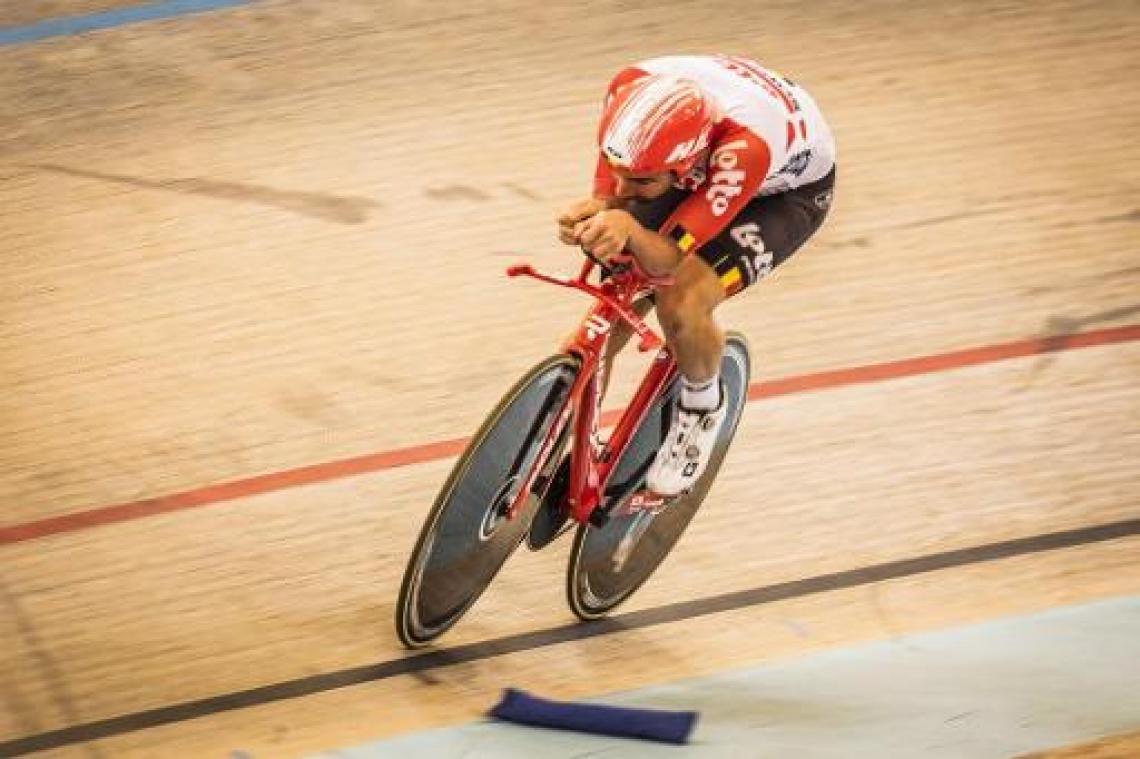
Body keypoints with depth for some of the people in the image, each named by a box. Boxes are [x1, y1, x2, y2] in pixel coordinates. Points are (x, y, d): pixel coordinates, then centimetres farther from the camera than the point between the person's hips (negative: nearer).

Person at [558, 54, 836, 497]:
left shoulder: (745, 143, -46)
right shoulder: (630, 90, -33)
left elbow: (666, 261, -40)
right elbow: (609, 193, -19)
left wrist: (628, 229, -61)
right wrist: (593, 211, -42)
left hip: (787, 188, -5)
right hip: (702, 171, 5)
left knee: (680, 306, -25)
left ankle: (702, 405, 6)